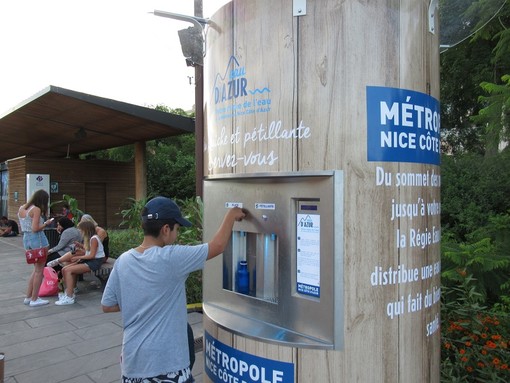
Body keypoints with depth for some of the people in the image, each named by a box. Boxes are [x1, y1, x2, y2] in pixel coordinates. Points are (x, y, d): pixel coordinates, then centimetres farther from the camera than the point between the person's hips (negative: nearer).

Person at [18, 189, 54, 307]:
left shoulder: (21, 208, 9)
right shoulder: (36, 210, -15)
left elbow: (21, 227, 15)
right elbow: (35, 229, -20)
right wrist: (46, 223, -4)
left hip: (26, 239, 8)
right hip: (38, 240, -8)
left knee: (36, 269, 20)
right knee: (39, 270, 3)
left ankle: (28, 297, 23)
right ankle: (34, 299, 9)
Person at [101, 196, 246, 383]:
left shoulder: (123, 261, -4)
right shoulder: (171, 258, -20)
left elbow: (107, 306, 5)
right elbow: (218, 246, -13)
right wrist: (231, 214, 1)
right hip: (166, 362, -5)